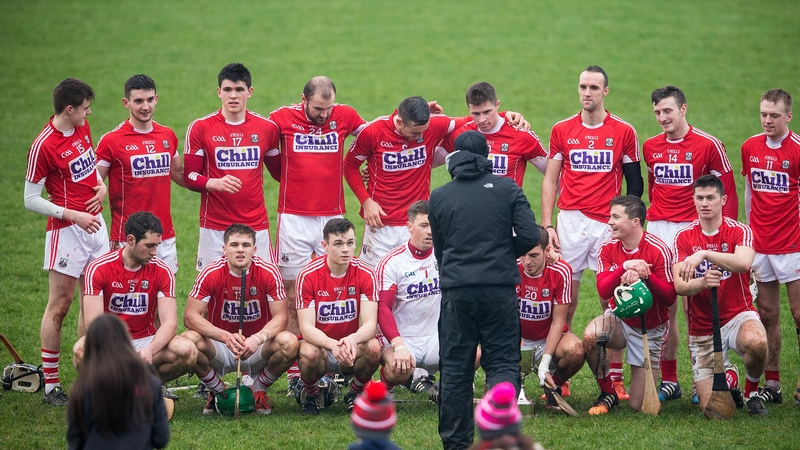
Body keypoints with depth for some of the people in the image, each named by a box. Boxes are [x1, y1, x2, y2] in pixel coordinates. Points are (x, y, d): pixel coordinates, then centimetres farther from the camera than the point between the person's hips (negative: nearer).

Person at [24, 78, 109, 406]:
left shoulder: (82, 129, 6)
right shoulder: (43, 145, -16)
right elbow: (31, 200, -13)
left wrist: (101, 185, 4)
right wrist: (73, 215, -18)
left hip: (95, 224, 8)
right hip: (66, 231, -8)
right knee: (60, 305, -3)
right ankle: (50, 385, 3)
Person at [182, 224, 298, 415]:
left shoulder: (268, 272, -12)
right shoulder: (211, 274, -14)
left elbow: (280, 316, -14)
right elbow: (190, 316, -19)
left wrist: (258, 338, -36)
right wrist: (225, 336, -36)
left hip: (257, 351, 0)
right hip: (220, 350, 0)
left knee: (289, 343, -29)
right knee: (189, 340, -30)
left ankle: (259, 390, 2)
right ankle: (217, 391, 1)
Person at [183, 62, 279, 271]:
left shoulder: (266, 128, 5)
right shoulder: (201, 128, 0)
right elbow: (189, 176, 0)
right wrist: (214, 183, -18)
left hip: (256, 226, 1)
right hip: (214, 227, -1)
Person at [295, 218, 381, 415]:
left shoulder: (365, 274, -10)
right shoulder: (308, 276, -14)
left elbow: (370, 323, -16)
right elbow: (307, 328, -19)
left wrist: (352, 339, -40)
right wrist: (332, 344, -40)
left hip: (352, 348, 2)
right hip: (319, 343, -2)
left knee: (373, 347, -31)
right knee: (310, 353, -36)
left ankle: (356, 392, 1)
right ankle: (310, 393, 0)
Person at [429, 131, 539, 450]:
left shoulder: (439, 197, 9)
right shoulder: (506, 188, 2)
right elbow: (529, 236, -3)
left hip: (455, 290, 1)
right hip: (499, 289, -1)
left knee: (455, 367, 8)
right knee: (502, 362, 3)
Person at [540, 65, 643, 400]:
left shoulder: (623, 132, 4)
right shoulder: (562, 131, 8)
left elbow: (635, 182, 8)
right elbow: (550, 181, 10)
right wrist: (547, 225, 1)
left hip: (609, 224, -1)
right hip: (570, 222, 1)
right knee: (565, 302, 1)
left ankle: (615, 376, 1)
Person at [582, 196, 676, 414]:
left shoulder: (658, 250, -17)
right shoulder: (608, 248, -7)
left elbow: (670, 297, -18)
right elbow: (603, 291, -17)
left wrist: (645, 276, -34)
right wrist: (624, 268, -33)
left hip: (651, 328, -3)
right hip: (620, 320, 3)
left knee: (638, 407, -6)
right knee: (591, 335, -36)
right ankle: (607, 395, -11)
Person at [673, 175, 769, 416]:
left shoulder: (739, 231, -7)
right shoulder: (684, 237, -2)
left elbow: (743, 262, -30)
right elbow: (679, 286, -13)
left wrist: (704, 254, -39)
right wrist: (701, 283, -34)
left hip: (738, 315, -2)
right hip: (702, 329, 2)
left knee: (756, 342, -39)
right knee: (709, 405, -5)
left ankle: (752, 392, -6)